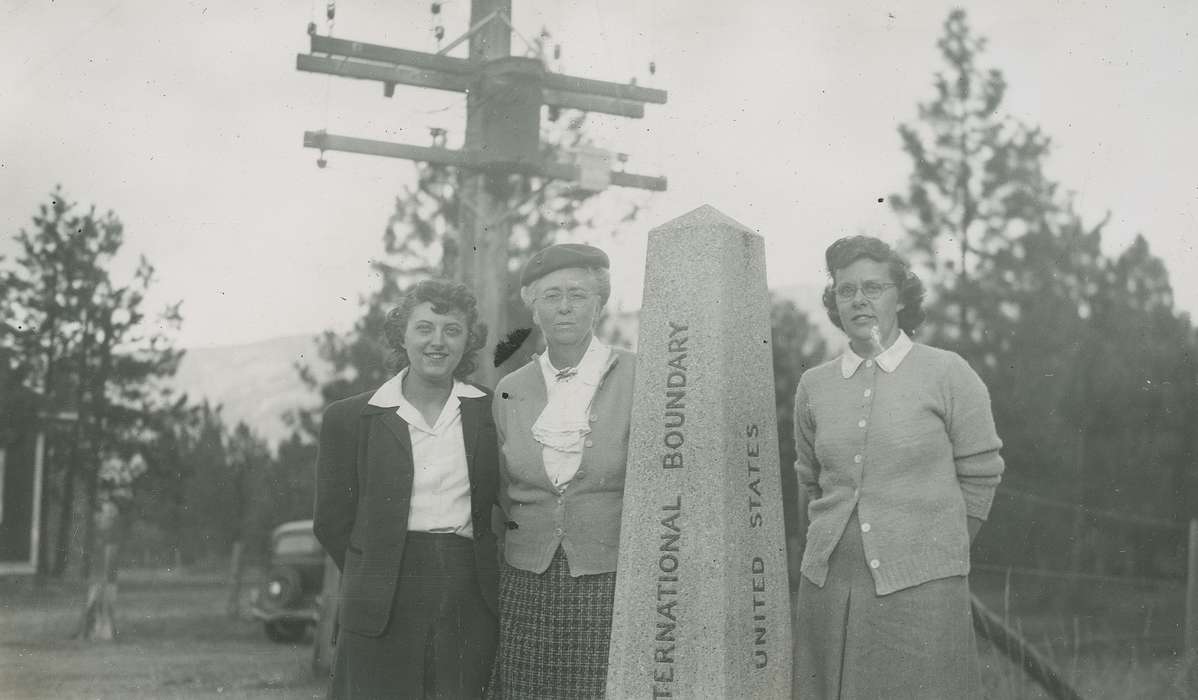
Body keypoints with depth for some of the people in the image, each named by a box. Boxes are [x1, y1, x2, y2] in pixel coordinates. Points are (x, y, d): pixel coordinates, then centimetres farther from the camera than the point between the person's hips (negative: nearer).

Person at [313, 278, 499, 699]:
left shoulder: (488, 412, 7)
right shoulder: (350, 418, 3)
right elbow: (332, 521, 6)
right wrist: (375, 581, 2)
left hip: (469, 607, 1)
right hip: (384, 609, -1)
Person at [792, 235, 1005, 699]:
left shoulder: (948, 374, -1)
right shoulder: (814, 386, 9)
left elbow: (979, 477, 4)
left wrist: (936, 550, 7)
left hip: (920, 591, -3)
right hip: (828, 586, 3)